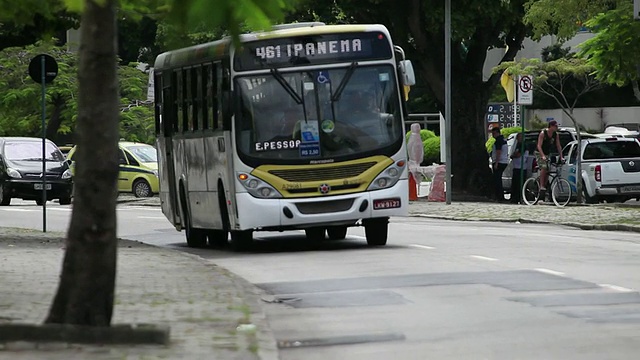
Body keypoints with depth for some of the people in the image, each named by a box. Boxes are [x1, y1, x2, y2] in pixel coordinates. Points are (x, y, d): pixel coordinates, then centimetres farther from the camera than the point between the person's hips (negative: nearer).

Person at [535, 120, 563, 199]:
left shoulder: (556, 135, -3)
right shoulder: (543, 133, -19)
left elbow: (558, 146, 0)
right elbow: (539, 146, -24)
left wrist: (561, 157, -11)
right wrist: (543, 156, -37)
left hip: (548, 154, 6)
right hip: (539, 153, -6)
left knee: (547, 171, -1)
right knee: (543, 167, -26)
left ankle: (545, 186, 10)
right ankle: (542, 187, -26)